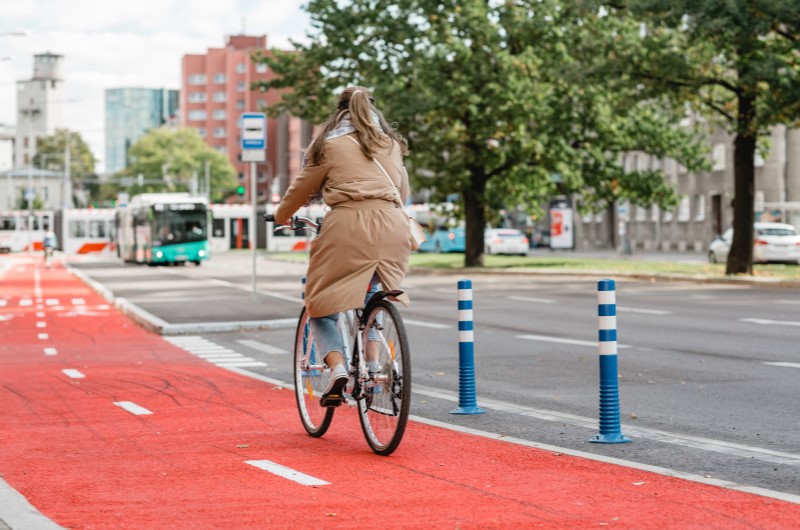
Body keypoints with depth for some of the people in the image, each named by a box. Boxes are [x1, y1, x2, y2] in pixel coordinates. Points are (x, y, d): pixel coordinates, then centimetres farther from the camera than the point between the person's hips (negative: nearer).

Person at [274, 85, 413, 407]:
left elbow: (301, 189, 15)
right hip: (392, 225, 4)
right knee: (372, 295, 27)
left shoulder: (330, 145, 10)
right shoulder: (392, 144, 22)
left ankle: (338, 370, -16)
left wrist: (281, 216, 33)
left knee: (322, 306, 4)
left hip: (349, 224, -4)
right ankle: (373, 364, 13)